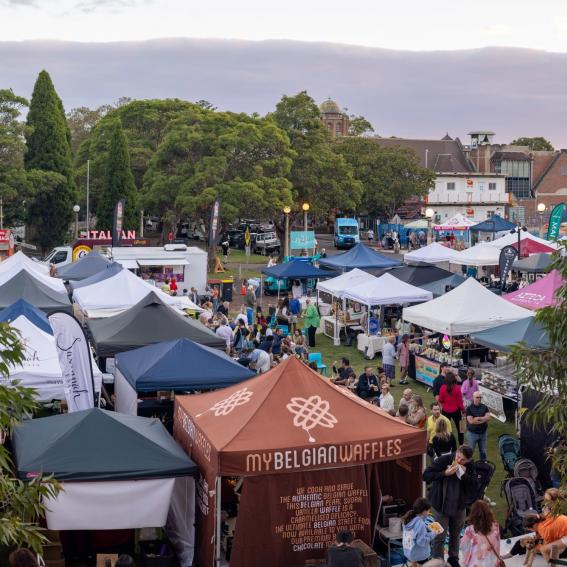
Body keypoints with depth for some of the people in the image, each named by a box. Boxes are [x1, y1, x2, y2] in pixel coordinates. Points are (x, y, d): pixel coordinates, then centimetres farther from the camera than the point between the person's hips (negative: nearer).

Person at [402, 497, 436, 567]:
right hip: (420, 555, -8)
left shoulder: (408, 519, -3)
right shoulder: (420, 524, -28)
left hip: (407, 551, 8)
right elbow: (422, 542, -27)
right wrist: (432, 534, -15)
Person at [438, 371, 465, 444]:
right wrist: (463, 409, 3)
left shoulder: (443, 388, -14)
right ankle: (461, 443, 20)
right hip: (456, 410, -1)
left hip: (445, 411, 1)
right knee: (459, 427, 14)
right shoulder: (457, 388, -17)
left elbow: (440, 400, -4)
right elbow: (460, 400, -11)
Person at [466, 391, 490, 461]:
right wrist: (483, 420, -15)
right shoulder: (469, 408, -12)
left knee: (483, 451, 16)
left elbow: (488, 418, -12)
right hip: (472, 433, -4)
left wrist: (478, 418, -20)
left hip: (483, 433, 4)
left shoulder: (484, 407, 0)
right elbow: (471, 421, -21)